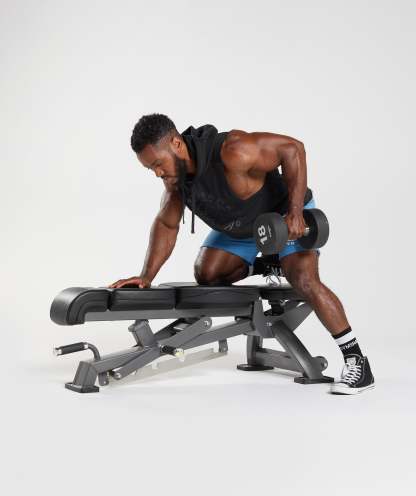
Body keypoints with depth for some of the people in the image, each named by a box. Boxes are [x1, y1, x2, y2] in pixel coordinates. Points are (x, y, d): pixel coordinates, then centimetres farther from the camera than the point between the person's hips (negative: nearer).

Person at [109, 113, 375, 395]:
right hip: (240, 228, 7)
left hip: (286, 214, -7)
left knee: (304, 281, -25)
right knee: (206, 275, -2)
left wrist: (295, 212, -37)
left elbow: (292, 148, -33)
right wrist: (147, 276, -12)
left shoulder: (231, 152, -38)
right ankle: (268, 264, 20)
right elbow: (166, 224, -3)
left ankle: (357, 361, -14)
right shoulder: (174, 171, -14)